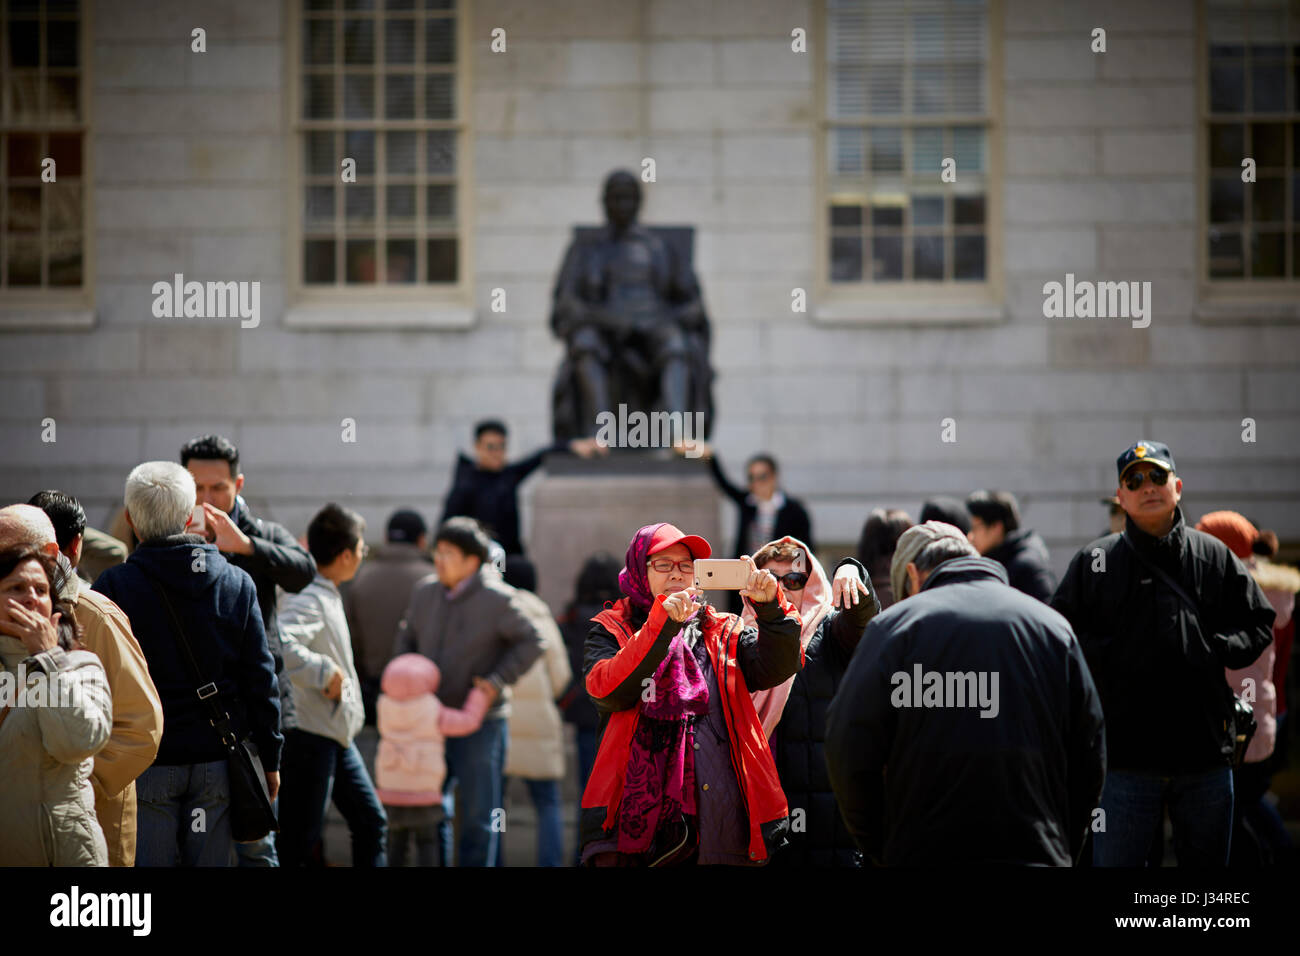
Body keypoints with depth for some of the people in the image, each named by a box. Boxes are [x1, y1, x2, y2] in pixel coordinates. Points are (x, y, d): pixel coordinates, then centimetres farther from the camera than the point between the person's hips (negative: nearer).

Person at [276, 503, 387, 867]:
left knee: (372, 823, 13)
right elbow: (279, 643, -38)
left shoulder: (328, 595, 11)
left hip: (337, 735, 10)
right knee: (298, 840, -5)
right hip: (309, 734, -10)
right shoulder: (307, 599, -20)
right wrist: (324, 672, -29)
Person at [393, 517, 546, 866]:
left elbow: (530, 642, -7)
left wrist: (497, 681, -15)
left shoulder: (497, 599, -13)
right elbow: (407, 637, 19)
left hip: (480, 722, -5)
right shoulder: (425, 592, 4)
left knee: (478, 812, 0)